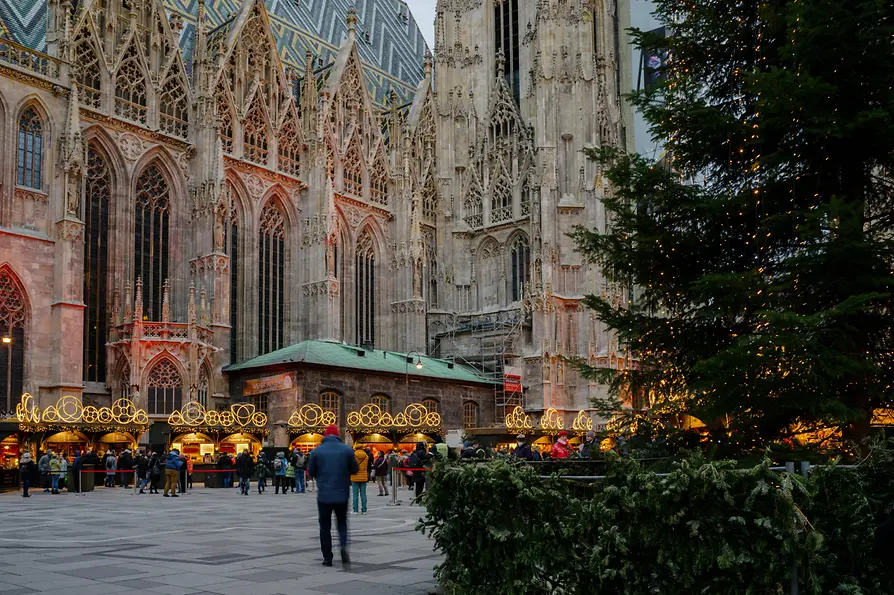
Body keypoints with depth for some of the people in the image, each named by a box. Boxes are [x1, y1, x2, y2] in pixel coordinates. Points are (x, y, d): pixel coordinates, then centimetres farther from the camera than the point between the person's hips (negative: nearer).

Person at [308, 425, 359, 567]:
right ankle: (343, 545, -10)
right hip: (342, 494, 1)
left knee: (325, 526, 10)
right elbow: (355, 469, 4)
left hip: (324, 495, -1)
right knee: (342, 522, 16)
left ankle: (327, 558, 9)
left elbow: (310, 472, 3)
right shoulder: (347, 449, -3)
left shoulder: (317, 451, -4)